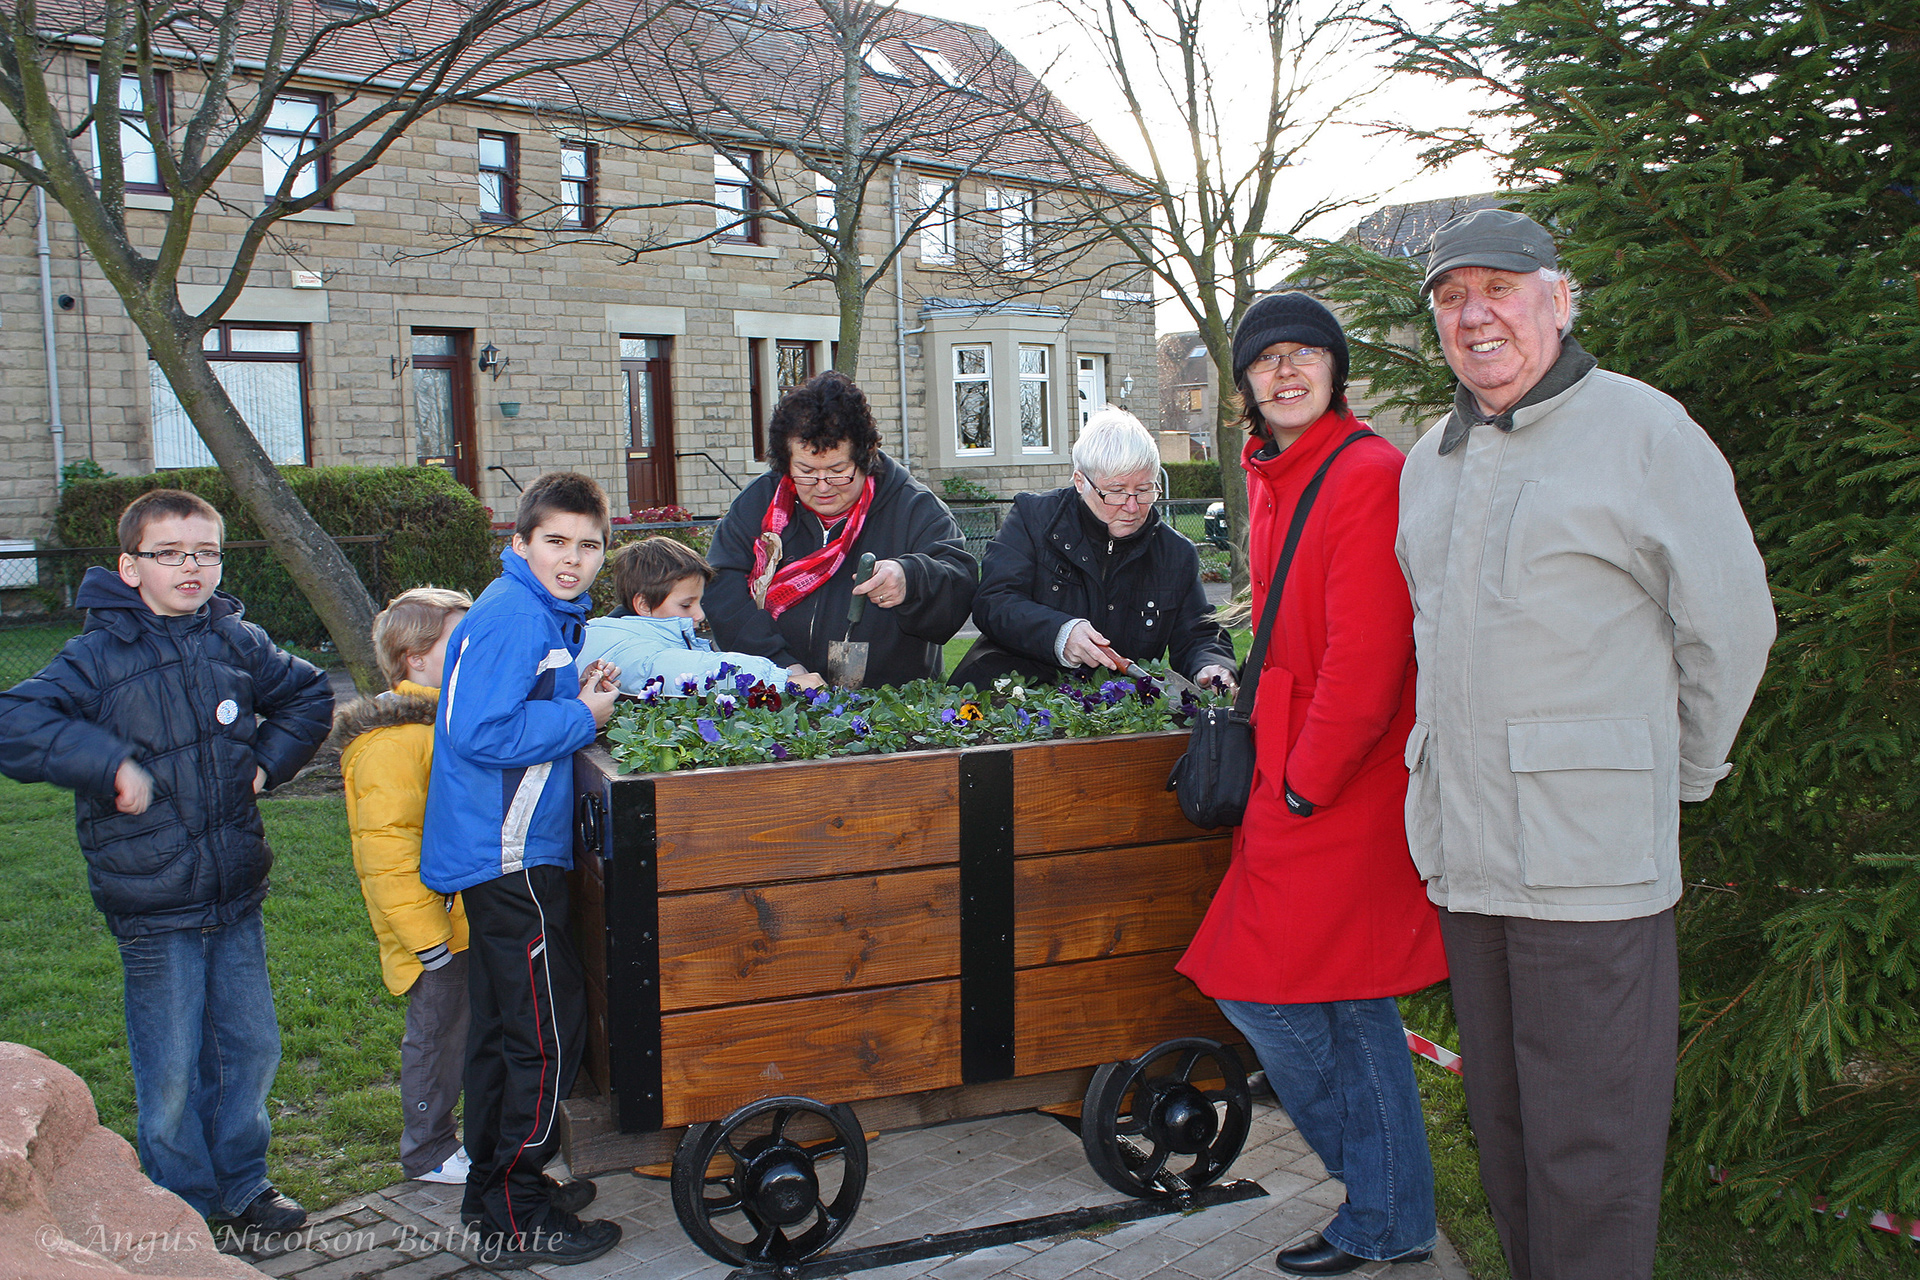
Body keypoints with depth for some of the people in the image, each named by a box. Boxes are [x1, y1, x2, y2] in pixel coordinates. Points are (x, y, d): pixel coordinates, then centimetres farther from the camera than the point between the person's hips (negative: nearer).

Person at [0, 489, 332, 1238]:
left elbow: (310, 695, 20)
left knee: (252, 1048, 14)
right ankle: (184, 1211, 25)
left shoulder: (237, 642, 3)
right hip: (154, 906, -4)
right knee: (173, 1072, 6)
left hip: (237, 894, 5)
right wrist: (113, 764, -24)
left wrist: (268, 760, 7)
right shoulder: (99, 655, -11)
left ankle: (241, 1188, 33)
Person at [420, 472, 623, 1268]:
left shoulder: (550, 613, 13)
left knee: (503, 1026, 19)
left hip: (504, 854, 11)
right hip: (510, 855, -11)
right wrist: (582, 717, -17)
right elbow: (481, 732, -26)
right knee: (547, 1032, -3)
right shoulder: (512, 617, -18)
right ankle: (517, 1221, 8)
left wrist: (581, 697, 6)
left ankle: (492, 1190, 33)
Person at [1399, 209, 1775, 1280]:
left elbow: (1731, 625, -1)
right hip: (1464, 850, 6)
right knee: (1506, 1127, 16)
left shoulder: (1643, 430, -4)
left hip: (1590, 857, -6)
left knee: (1590, 1150, 0)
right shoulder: (1431, 461, 16)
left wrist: (1674, 781, 6)